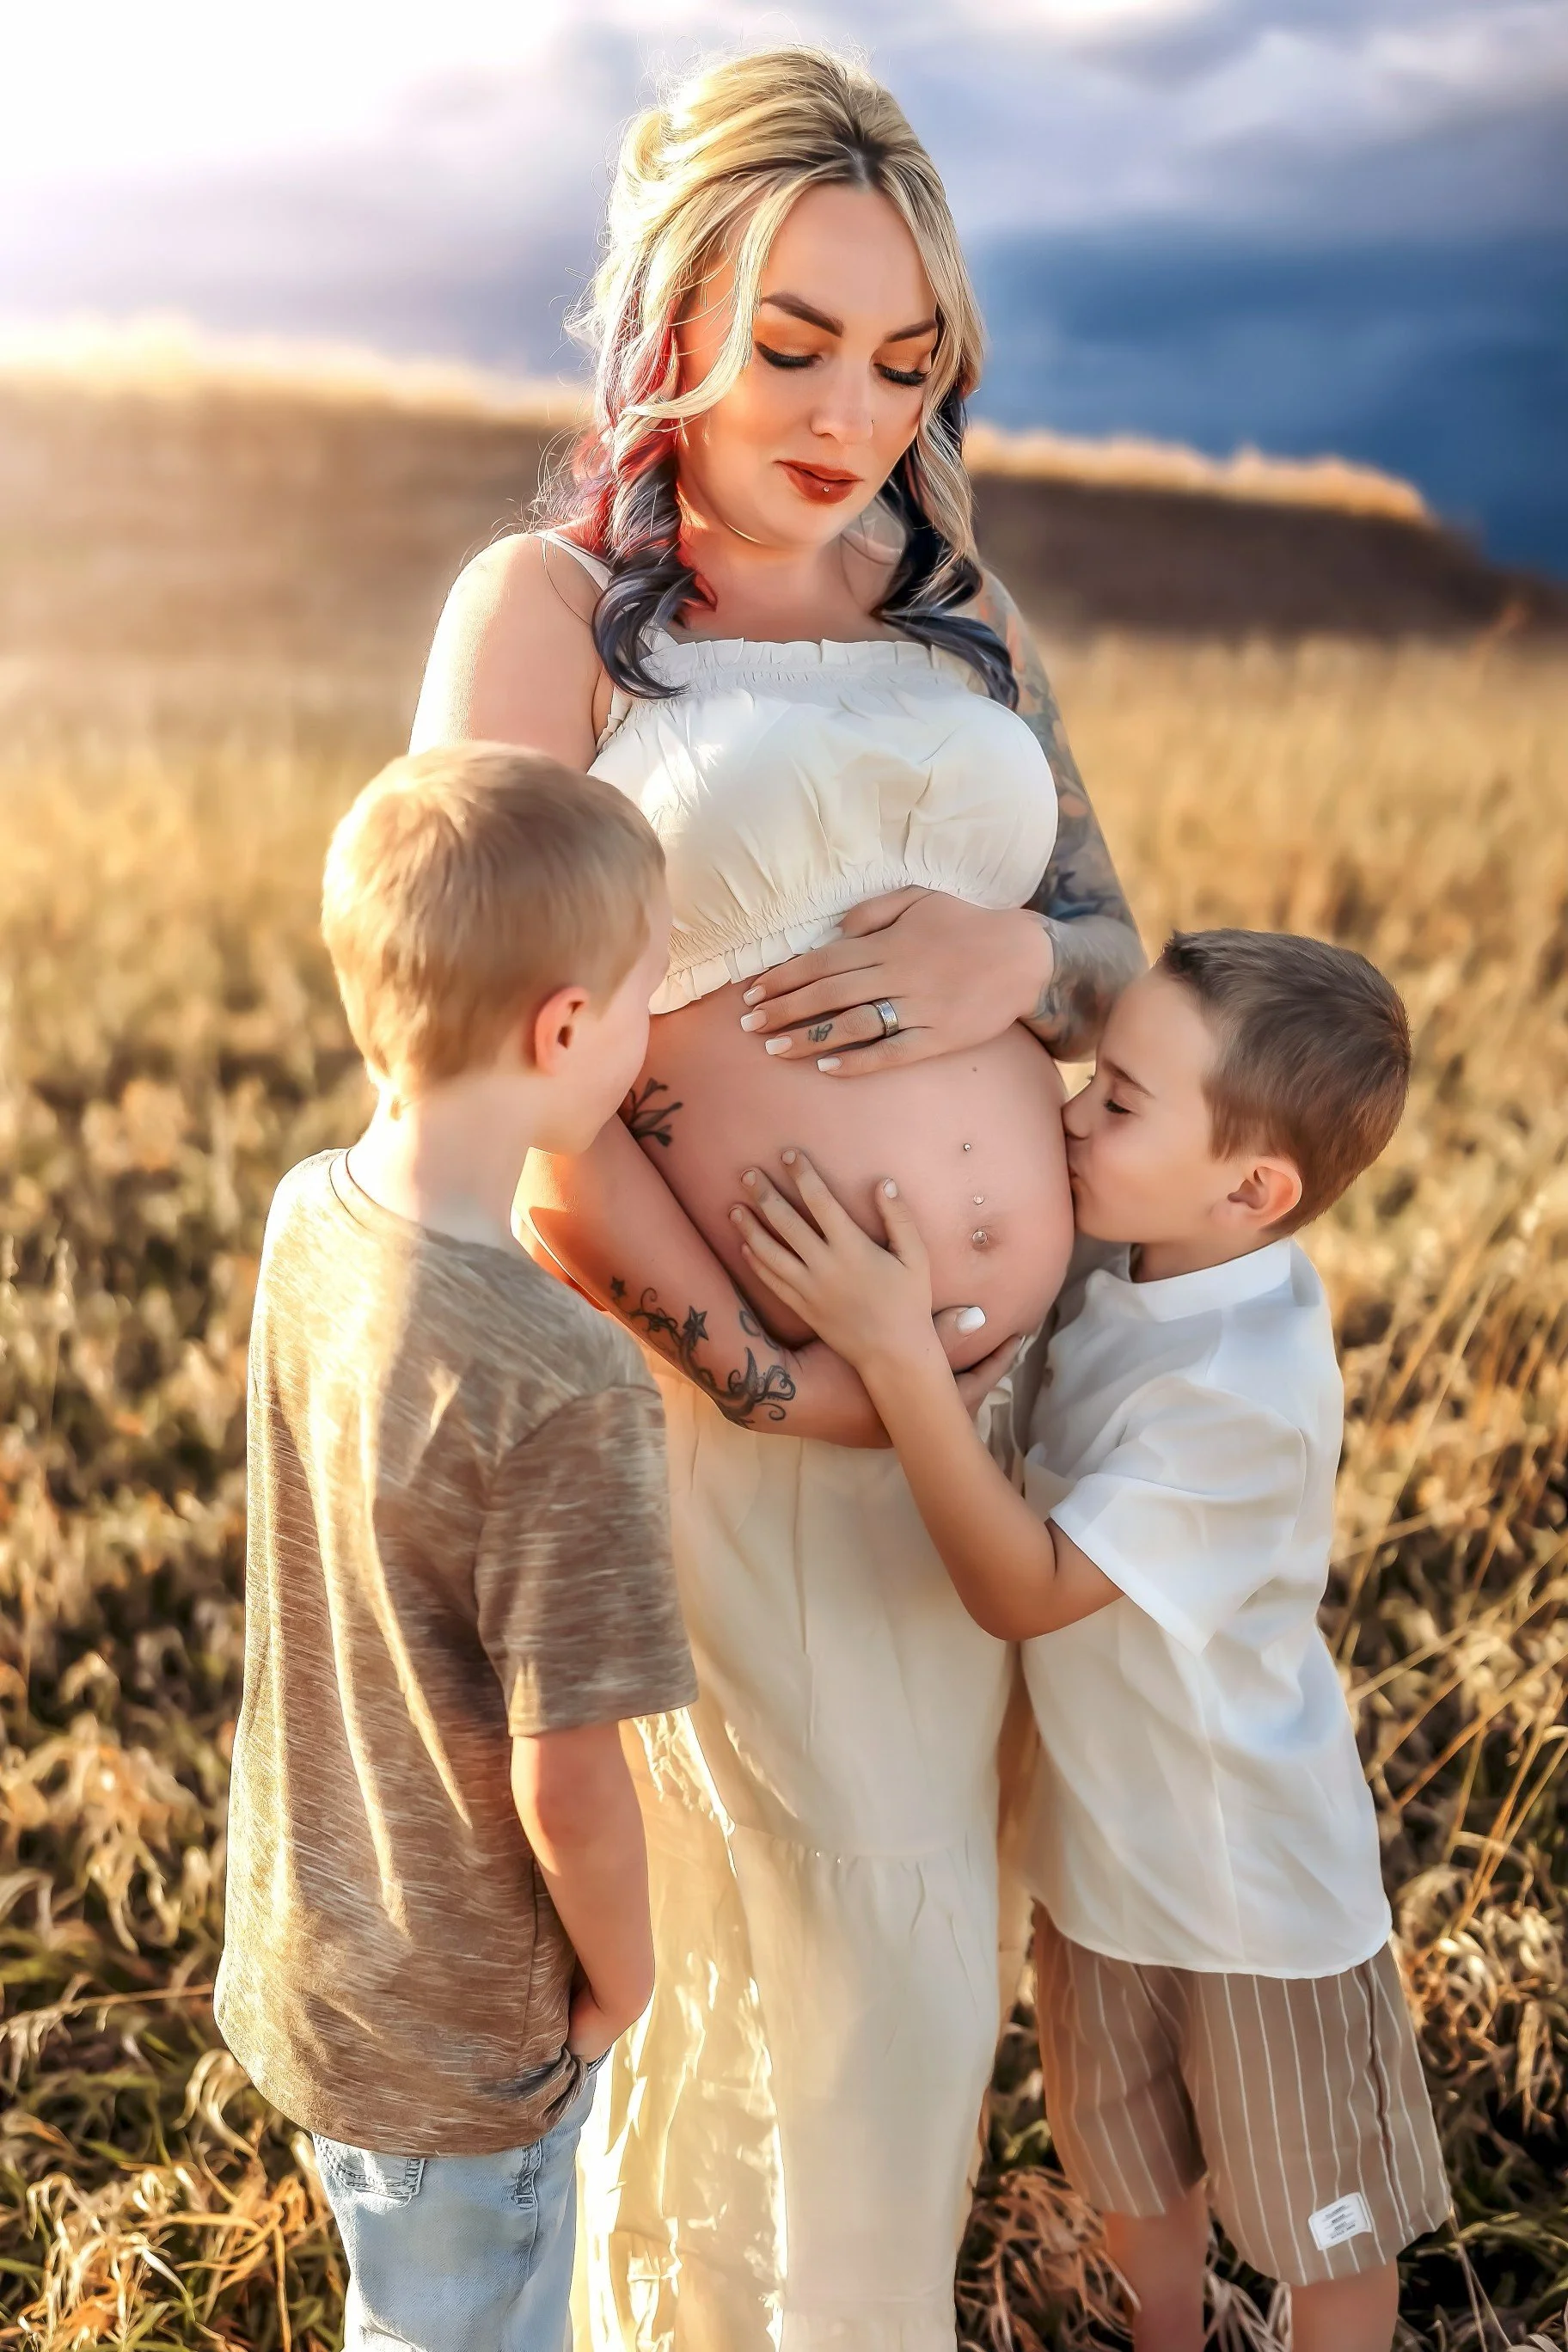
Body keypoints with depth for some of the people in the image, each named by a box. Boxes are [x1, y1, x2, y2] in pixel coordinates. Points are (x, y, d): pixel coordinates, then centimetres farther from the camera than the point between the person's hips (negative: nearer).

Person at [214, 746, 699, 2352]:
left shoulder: (309, 1217, -12)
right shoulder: (566, 1387, -33)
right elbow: (567, 1784, -25)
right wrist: (622, 1981, -8)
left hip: (292, 1957, 6)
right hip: (458, 2037, -6)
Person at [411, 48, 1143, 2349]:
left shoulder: (958, 610, 11)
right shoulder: (546, 608, -6)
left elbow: (1119, 939, 14)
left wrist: (1019, 960, -10)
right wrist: (757, 1374, -16)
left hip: (1021, 1381, 5)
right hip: (746, 1402, -5)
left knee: (933, 1910, 19)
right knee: (817, 1950, 7)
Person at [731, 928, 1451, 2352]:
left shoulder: (1243, 1385, -34)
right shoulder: (1118, 1261, -12)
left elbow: (1025, 1589, -34)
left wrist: (898, 1348, -41)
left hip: (1258, 1885, -7)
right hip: (1100, 1845, 8)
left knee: (1321, 2217, 19)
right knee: (1130, 2172, 30)